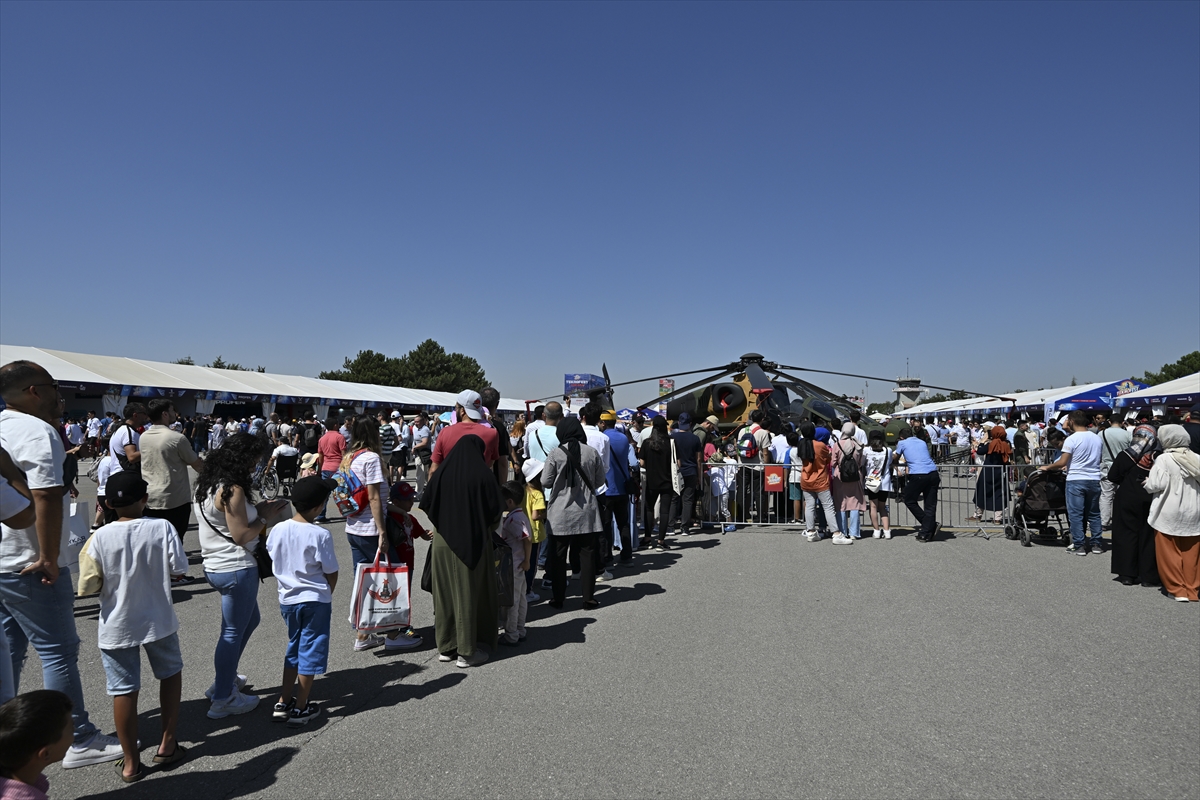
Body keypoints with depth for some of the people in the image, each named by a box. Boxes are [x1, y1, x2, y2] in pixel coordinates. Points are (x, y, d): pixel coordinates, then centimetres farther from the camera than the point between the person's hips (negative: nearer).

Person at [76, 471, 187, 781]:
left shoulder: (101, 537, -14)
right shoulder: (162, 528, -14)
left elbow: (88, 586, -11)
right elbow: (179, 568, -12)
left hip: (117, 627, 0)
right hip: (158, 621, 0)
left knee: (124, 691, 9)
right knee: (170, 672, 22)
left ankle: (131, 763, 20)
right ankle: (167, 744, 26)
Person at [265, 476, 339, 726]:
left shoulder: (278, 530, -5)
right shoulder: (320, 535, -19)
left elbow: (275, 566, 6)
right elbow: (331, 573, -12)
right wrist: (327, 594, 7)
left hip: (287, 600, 5)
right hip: (315, 601, -5)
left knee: (294, 648, 22)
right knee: (310, 652, 8)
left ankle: (283, 703, 27)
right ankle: (300, 708, 16)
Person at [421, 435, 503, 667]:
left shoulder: (441, 472, -1)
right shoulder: (483, 474, -10)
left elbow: (426, 503, 3)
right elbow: (496, 509, -6)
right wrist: (489, 526, 14)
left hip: (443, 541, 3)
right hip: (473, 542, -3)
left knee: (444, 592, 13)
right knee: (468, 594, 4)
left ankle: (445, 647, 22)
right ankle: (466, 652, 11)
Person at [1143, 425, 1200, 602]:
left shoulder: (1164, 459, -13)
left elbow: (1156, 485, -18)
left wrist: (1147, 483, 3)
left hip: (1169, 514, -4)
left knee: (1169, 552, 7)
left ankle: (1178, 590, 9)